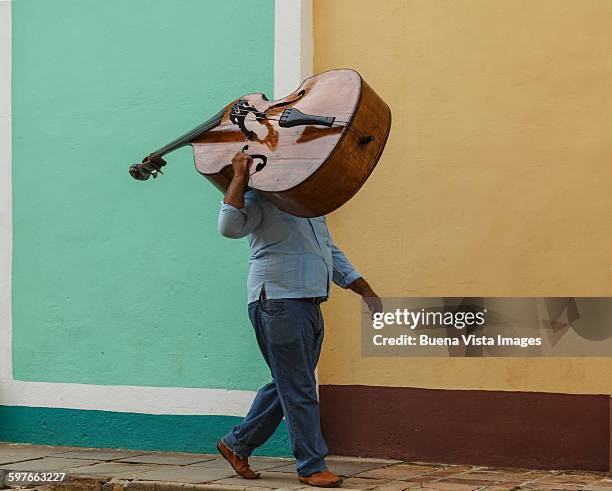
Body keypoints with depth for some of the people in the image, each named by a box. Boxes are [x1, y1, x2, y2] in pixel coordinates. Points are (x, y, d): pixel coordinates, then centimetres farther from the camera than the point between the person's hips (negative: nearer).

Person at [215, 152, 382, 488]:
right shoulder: (259, 199, -3)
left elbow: (333, 255, 28)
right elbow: (230, 226, -22)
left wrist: (367, 293, 22)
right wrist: (240, 177, -19)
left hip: (309, 306, 9)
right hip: (278, 301, -9)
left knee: (286, 387, 13)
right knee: (299, 390, -6)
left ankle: (237, 444, 25)